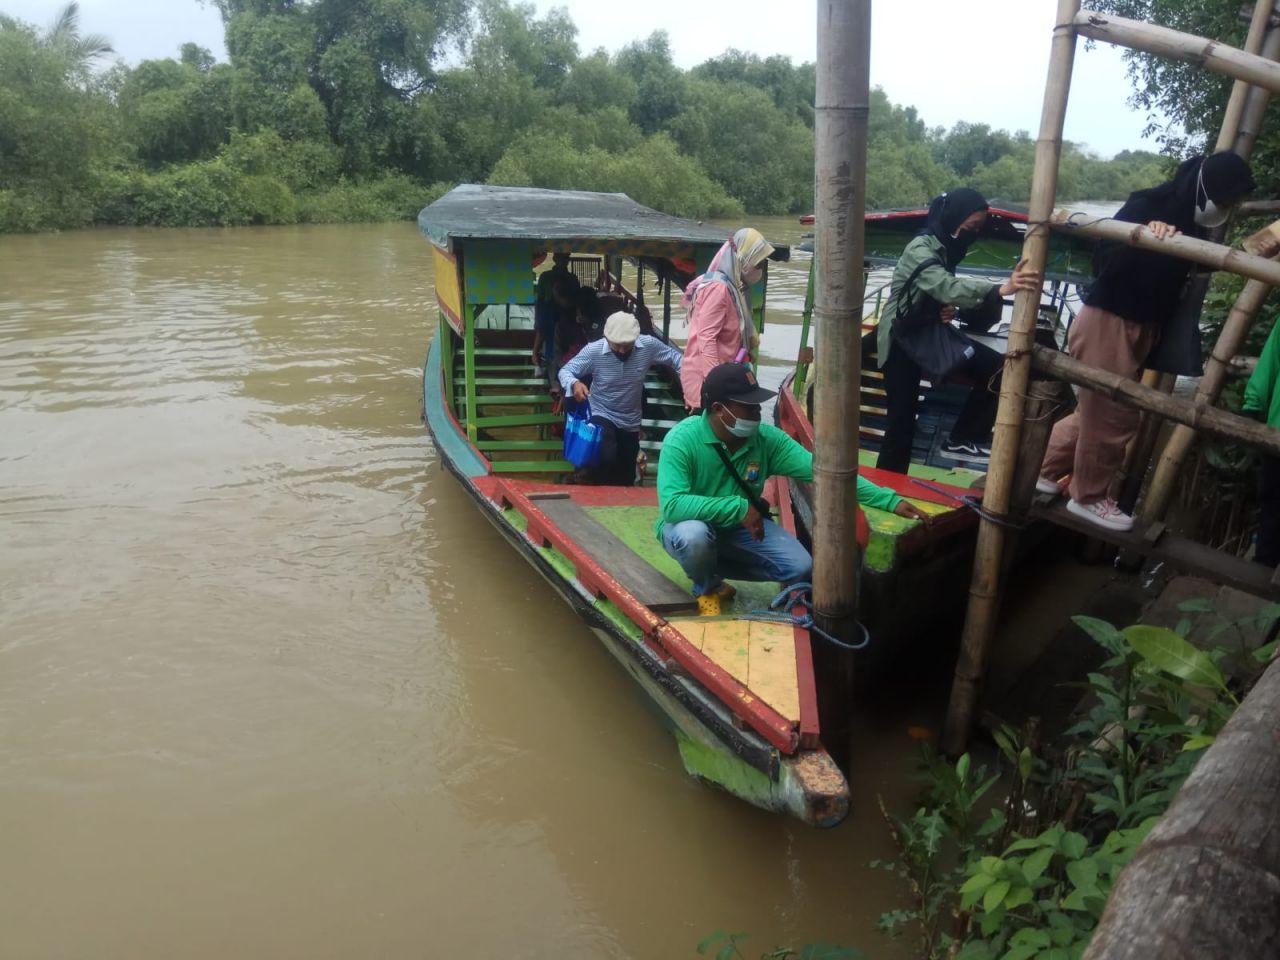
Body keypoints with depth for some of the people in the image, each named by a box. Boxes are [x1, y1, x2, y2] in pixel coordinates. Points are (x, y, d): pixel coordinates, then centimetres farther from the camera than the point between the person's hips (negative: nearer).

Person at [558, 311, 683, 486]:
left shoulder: (649, 345, -15)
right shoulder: (593, 350, -19)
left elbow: (675, 357, -4)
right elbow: (565, 370, -12)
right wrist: (574, 383, -35)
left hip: (631, 422, 4)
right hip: (602, 416, -3)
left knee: (625, 479, 14)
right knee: (606, 459, -31)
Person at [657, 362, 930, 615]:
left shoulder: (767, 438, -14)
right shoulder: (682, 439, -28)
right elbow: (672, 505, -38)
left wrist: (889, 500, -23)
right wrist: (738, 507, -36)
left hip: (740, 528, 5)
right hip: (691, 524, -4)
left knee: (800, 567, -12)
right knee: (695, 535, -39)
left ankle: (712, 566, 11)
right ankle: (707, 588, -1)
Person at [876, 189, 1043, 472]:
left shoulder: (946, 249, 7)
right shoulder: (920, 249, -21)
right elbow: (948, 287, -38)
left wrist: (951, 310, -11)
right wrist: (1000, 289, -52)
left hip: (929, 332, 8)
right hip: (901, 338, -8)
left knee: (995, 369, -8)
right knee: (902, 420, -9)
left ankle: (963, 440, 1)